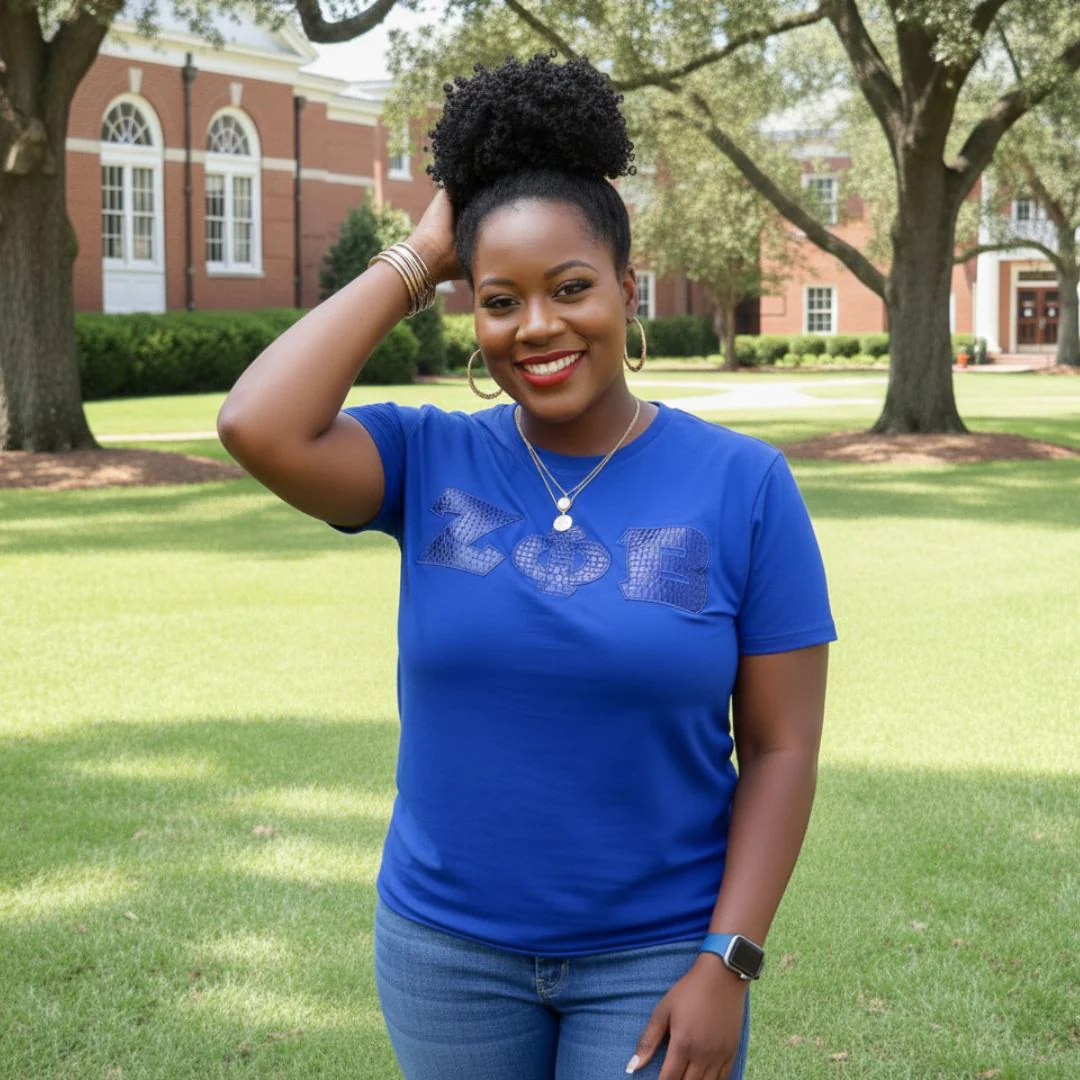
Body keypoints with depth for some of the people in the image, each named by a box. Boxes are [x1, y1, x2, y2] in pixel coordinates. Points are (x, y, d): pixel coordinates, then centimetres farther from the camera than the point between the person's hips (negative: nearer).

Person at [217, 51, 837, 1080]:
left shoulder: (743, 485, -8)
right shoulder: (429, 462, -4)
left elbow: (780, 748, -7)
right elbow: (260, 427, -24)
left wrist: (727, 962, -13)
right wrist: (414, 260, -14)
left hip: (655, 954, -2)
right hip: (448, 946, 2)